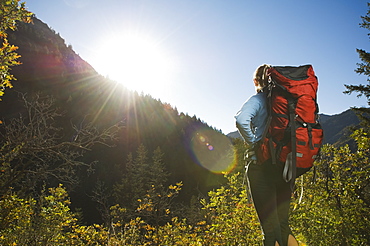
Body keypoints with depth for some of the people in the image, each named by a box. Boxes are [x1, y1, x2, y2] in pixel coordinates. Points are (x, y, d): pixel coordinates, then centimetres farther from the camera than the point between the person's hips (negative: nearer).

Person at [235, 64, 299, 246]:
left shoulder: (258, 99, -5)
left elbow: (241, 119, -26)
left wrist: (252, 142, -10)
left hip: (262, 165, -6)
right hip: (285, 165, 6)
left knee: (270, 229, 0)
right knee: (283, 225, 20)